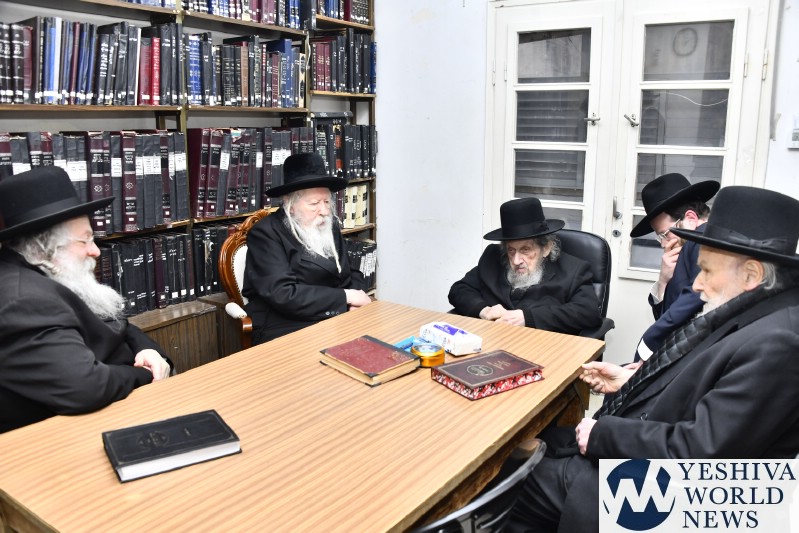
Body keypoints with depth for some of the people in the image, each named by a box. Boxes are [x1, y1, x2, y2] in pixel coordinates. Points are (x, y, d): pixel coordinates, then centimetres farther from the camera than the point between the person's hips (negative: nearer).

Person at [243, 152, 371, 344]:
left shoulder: (329, 226, 9)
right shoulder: (266, 234, -10)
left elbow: (350, 273, 17)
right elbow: (284, 295, -20)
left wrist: (355, 300, -6)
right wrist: (345, 297, -15)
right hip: (287, 328, -7)